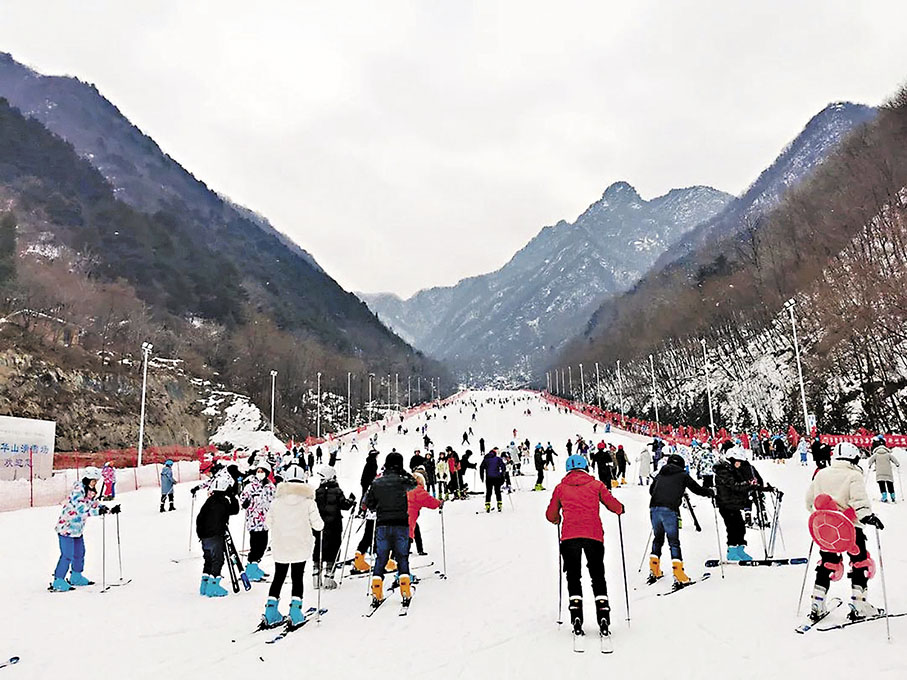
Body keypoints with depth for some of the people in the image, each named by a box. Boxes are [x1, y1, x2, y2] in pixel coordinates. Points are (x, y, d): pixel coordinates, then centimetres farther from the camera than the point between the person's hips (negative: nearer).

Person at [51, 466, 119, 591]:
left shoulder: (90, 492, 9)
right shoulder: (78, 490, -20)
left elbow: (96, 504, 16)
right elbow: (81, 509, -30)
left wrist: (110, 510, 4)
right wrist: (97, 511, -38)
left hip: (78, 528, 10)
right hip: (66, 527, -9)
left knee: (80, 553, 17)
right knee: (67, 555, -8)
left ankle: (76, 577, 31)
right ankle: (58, 582, 0)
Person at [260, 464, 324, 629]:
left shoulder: (277, 500, -3)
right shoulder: (308, 501, -9)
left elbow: (268, 523, 2)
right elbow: (318, 525, -9)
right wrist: (319, 524, 14)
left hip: (280, 547, 2)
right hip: (300, 547, -2)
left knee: (278, 577, 14)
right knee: (297, 578, 9)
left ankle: (271, 611, 12)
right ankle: (295, 612, 4)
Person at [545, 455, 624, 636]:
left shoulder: (560, 488, 12)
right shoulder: (596, 485, 10)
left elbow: (550, 515, 17)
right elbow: (615, 506, 9)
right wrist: (620, 509, 32)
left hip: (569, 536, 0)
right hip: (593, 535, 0)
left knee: (573, 576, 11)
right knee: (598, 575, 12)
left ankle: (576, 616, -1)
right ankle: (603, 615, 3)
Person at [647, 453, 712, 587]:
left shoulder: (660, 475, 22)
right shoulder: (683, 475, 10)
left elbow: (651, 490, 31)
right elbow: (696, 489, 13)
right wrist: (709, 493, 32)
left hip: (654, 508, 4)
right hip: (670, 510, -4)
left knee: (657, 539, 19)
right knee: (674, 542, 0)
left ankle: (654, 571, 22)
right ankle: (679, 577, -7)